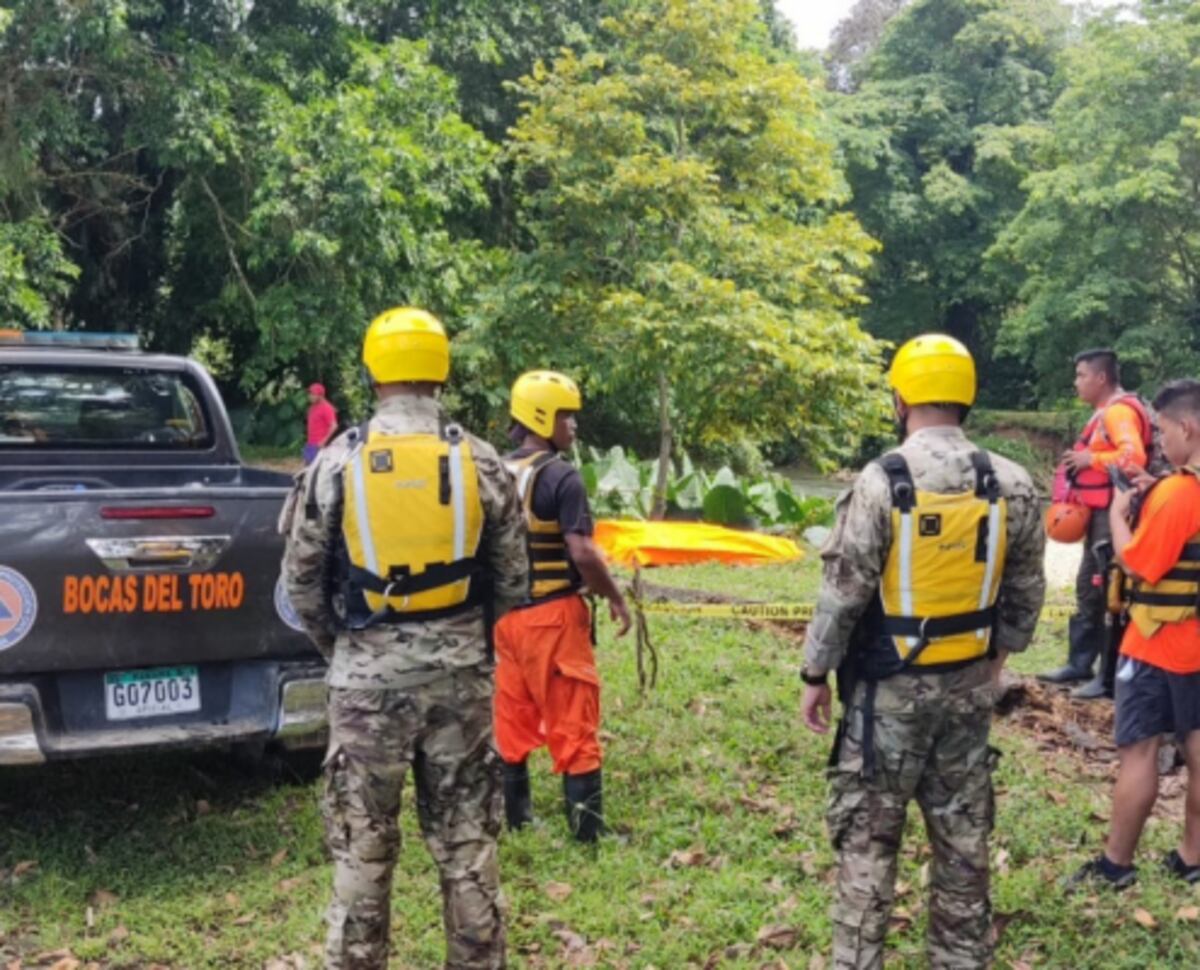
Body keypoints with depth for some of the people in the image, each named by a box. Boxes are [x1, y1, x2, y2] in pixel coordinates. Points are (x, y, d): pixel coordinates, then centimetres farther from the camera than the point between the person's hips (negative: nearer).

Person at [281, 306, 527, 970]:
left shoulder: (337, 463, -5)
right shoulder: (482, 463, -1)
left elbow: (301, 577, 1)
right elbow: (513, 581, 4)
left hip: (368, 672, -1)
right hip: (460, 671, 2)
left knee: (362, 841, 10)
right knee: (467, 837, 12)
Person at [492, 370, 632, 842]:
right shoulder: (561, 477, -15)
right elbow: (582, 553, -21)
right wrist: (616, 599, -8)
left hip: (505, 614, 7)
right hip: (553, 614, -7)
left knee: (511, 717, 15)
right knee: (572, 722, 1)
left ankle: (514, 815, 24)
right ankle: (587, 824, 5)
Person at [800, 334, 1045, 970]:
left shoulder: (882, 482, -16)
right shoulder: (1010, 485, -1)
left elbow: (842, 593, -14)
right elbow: (1026, 591, 8)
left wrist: (816, 674, -3)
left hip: (890, 687, -5)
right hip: (969, 684, 5)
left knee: (868, 833, 5)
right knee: (963, 834, 15)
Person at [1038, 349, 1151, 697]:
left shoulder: (1120, 411, -17)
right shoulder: (1106, 411, 16)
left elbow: (1134, 457, -30)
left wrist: (1090, 459, -20)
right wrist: (1083, 461, 7)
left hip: (1113, 516, -11)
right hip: (1100, 514, 11)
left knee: (1111, 593, -5)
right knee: (1088, 589, 16)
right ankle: (1080, 663, 25)